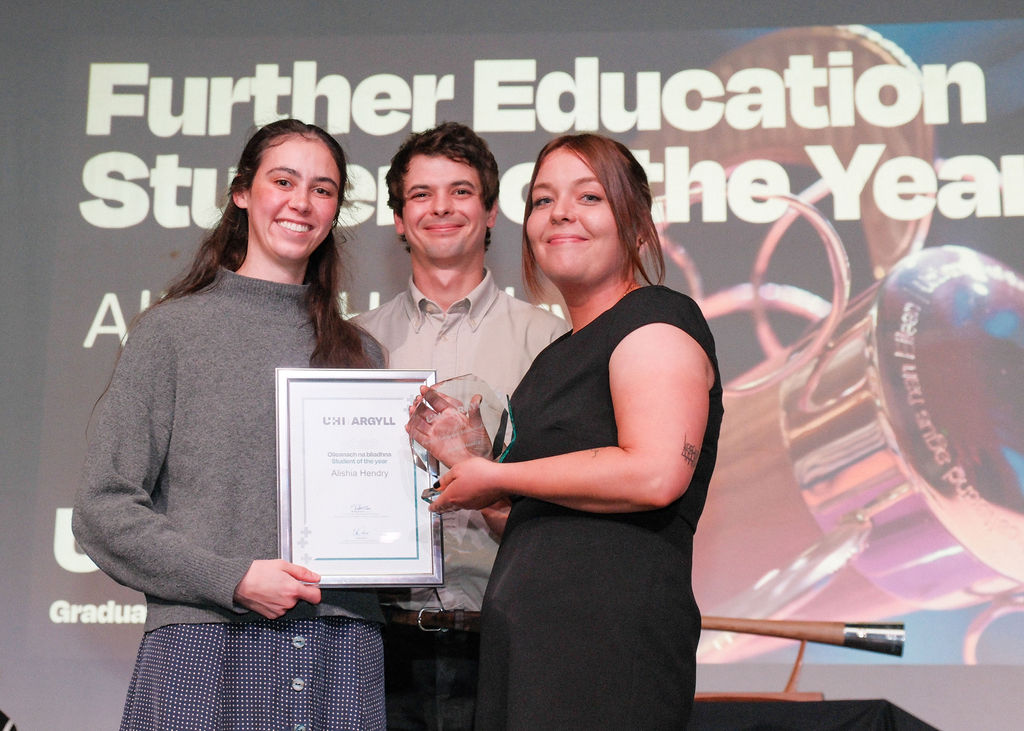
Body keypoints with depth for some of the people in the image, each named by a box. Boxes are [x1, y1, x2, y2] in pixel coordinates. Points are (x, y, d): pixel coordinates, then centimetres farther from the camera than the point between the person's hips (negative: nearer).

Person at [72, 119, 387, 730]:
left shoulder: (360, 352, 14)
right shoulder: (174, 329, 3)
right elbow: (104, 510, -2)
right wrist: (233, 578, -11)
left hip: (343, 648, 3)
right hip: (205, 648, -3)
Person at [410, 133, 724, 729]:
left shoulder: (658, 319, -6)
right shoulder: (562, 354, 21)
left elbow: (654, 474, -23)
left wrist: (497, 479, -12)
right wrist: (466, 452, 13)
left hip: (610, 635, -9)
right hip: (531, 639, 9)